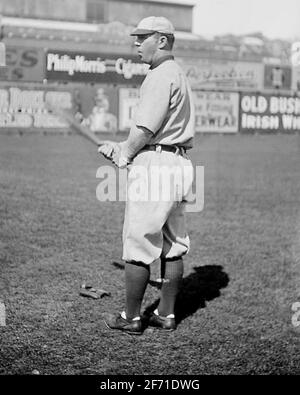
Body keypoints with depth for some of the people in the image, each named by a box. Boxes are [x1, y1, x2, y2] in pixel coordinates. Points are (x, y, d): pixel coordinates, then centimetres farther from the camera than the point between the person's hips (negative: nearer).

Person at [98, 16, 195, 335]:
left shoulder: (161, 76, -13)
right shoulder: (179, 75, 20)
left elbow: (145, 129, -18)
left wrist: (124, 155, -1)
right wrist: (121, 147, 16)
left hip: (154, 164, -10)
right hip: (180, 164, 10)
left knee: (138, 244, -2)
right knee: (173, 245, 11)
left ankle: (131, 318, 8)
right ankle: (166, 314, 20)